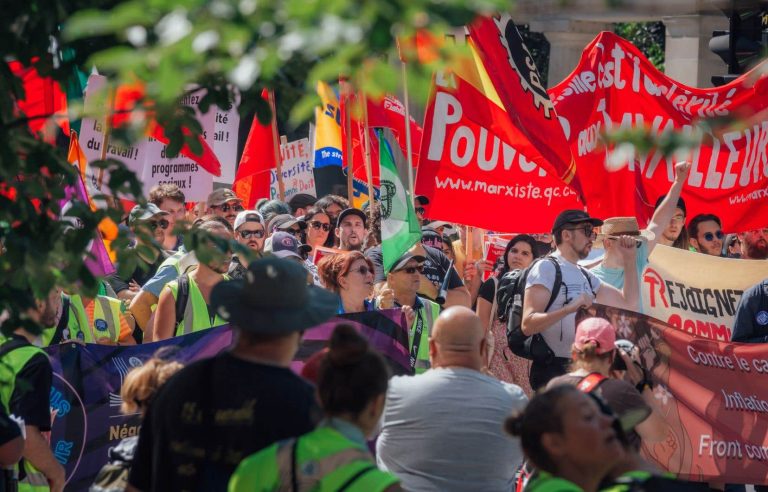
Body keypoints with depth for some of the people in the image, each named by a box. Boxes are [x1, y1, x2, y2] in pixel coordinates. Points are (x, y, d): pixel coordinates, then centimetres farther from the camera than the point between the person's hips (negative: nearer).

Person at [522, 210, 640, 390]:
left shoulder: (586, 276, 19)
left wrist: (629, 259, 13)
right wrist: (570, 308, -29)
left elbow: (629, 304, 17)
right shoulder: (546, 268, -7)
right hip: (552, 369, -8)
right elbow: (528, 324, -18)